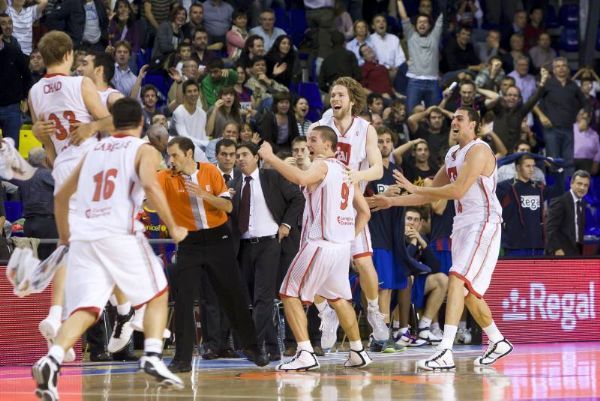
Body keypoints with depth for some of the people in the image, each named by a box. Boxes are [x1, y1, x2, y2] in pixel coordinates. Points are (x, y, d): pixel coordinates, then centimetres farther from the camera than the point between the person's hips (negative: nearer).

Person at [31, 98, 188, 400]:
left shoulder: (94, 151, 25)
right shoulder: (144, 150, 8)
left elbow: (61, 196, 28)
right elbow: (150, 185, -13)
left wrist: (65, 236, 39)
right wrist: (173, 228, -6)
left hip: (83, 237, 4)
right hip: (120, 235, -4)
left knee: (85, 310, -1)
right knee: (158, 295, 14)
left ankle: (52, 361, -26)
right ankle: (152, 357, -4)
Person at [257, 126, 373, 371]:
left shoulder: (322, 165, -7)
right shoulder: (345, 170, 18)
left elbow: (301, 179, -31)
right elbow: (364, 211, 19)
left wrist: (270, 158, -25)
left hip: (320, 244, -8)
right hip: (342, 245, 8)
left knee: (290, 295, -5)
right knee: (339, 299, 23)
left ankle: (305, 354, -15)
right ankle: (358, 352, 28)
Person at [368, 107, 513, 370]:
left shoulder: (479, 151, -12)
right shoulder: (452, 154, 17)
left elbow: (457, 190, -22)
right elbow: (432, 194, 23)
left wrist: (415, 189, -17)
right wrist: (393, 202, 17)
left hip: (483, 223, -10)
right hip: (462, 224, 10)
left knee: (458, 280, -21)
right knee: (468, 291, 12)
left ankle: (445, 353, -30)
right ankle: (498, 342, 29)